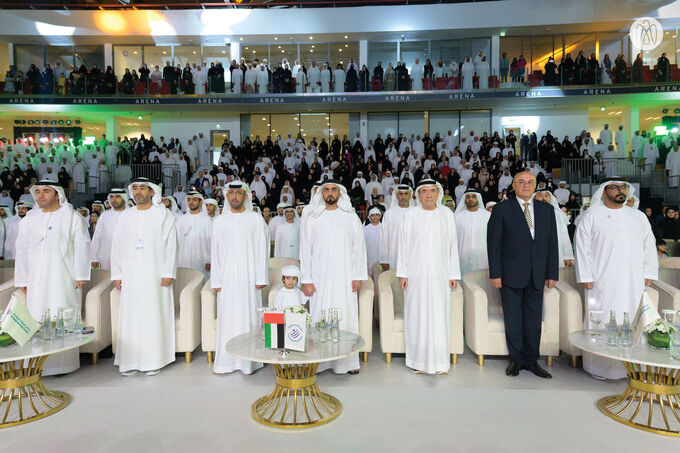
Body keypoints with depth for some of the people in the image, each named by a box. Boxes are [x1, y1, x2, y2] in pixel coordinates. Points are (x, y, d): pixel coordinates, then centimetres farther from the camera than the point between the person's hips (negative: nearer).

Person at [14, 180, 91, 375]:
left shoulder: (72, 218, 5)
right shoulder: (28, 220, 16)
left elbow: (82, 247, 0)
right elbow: (22, 251, 16)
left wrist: (81, 275, -7)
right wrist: (22, 280, 10)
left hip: (64, 278, -3)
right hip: (36, 279, 4)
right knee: (36, 319, 0)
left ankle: (63, 363, 2)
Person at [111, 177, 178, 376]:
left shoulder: (164, 215, 2)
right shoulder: (125, 216, 13)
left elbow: (171, 246, -3)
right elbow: (116, 246, 13)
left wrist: (168, 273, -10)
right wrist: (117, 274, 5)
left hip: (155, 276, -3)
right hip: (130, 276, 3)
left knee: (154, 315, -1)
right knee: (130, 317, 3)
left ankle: (153, 361, 7)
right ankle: (130, 361, 11)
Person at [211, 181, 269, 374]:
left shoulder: (256, 219, 4)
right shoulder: (219, 221, 10)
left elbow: (262, 249, 2)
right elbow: (215, 252, 10)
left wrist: (261, 278, -4)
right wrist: (216, 280, 3)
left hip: (249, 279, -2)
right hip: (227, 280, 2)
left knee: (249, 318, 0)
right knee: (226, 319, 3)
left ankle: (249, 361, 9)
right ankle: (225, 361, 12)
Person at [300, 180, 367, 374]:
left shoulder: (351, 217, 6)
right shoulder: (312, 218, 6)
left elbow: (359, 248, 6)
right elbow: (305, 250, 5)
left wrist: (358, 276, -2)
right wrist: (306, 280, -1)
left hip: (345, 277, 0)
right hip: (319, 278, 0)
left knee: (347, 316, 0)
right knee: (319, 317, 0)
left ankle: (349, 361, 11)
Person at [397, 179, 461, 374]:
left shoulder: (447, 214, 5)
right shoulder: (411, 214, 2)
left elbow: (452, 245, 7)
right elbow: (404, 245, 3)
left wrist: (453, 274, 4)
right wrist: (402, 273, -2)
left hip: (440, 274, 1)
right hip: (416, 274, -1)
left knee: (439, 316, 0)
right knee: (417, 315, 2)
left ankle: (439, 362, 11)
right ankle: (419, 360, 14)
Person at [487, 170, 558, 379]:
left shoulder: (547, 210, 10)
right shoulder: (502, 209, 0)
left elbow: (552, 243, 10)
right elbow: (493, 244, -3)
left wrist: (552, 274, 5)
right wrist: (495, 274, -8)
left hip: (537, 276, 3)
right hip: (511, 275, -3)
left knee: (534, 320, 8)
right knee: (513, 321, 5)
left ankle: (531, 360, 22)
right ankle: (516, 360, 20)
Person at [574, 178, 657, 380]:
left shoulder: (639, 217, 15)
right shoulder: (591, 217, 2)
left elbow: (649, 246, 17)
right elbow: (582, 247, -2)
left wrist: (649, 273, 8)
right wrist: (585, 276, -7)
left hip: (633, 282, 4)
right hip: (602, 282, -4)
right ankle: (600, 366, 6)